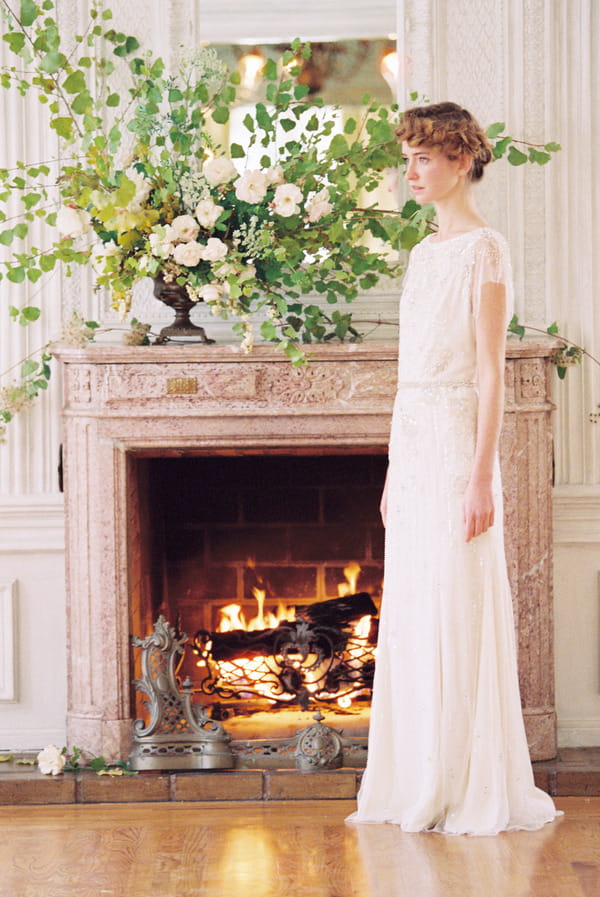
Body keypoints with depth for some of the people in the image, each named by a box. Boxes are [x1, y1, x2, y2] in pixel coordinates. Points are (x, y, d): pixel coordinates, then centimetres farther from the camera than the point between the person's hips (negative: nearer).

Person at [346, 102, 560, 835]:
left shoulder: (485, 250, -9)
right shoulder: (424, 254, 16)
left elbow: (491, 372, -14)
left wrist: (481, 477, -19)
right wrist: (394, 470, 17)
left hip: (455, 443, -9)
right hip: (412, 443, 9)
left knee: (458, 613, -5)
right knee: (410, 616, 9)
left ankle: (475, 794, 2)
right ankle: (418, 787, 16)